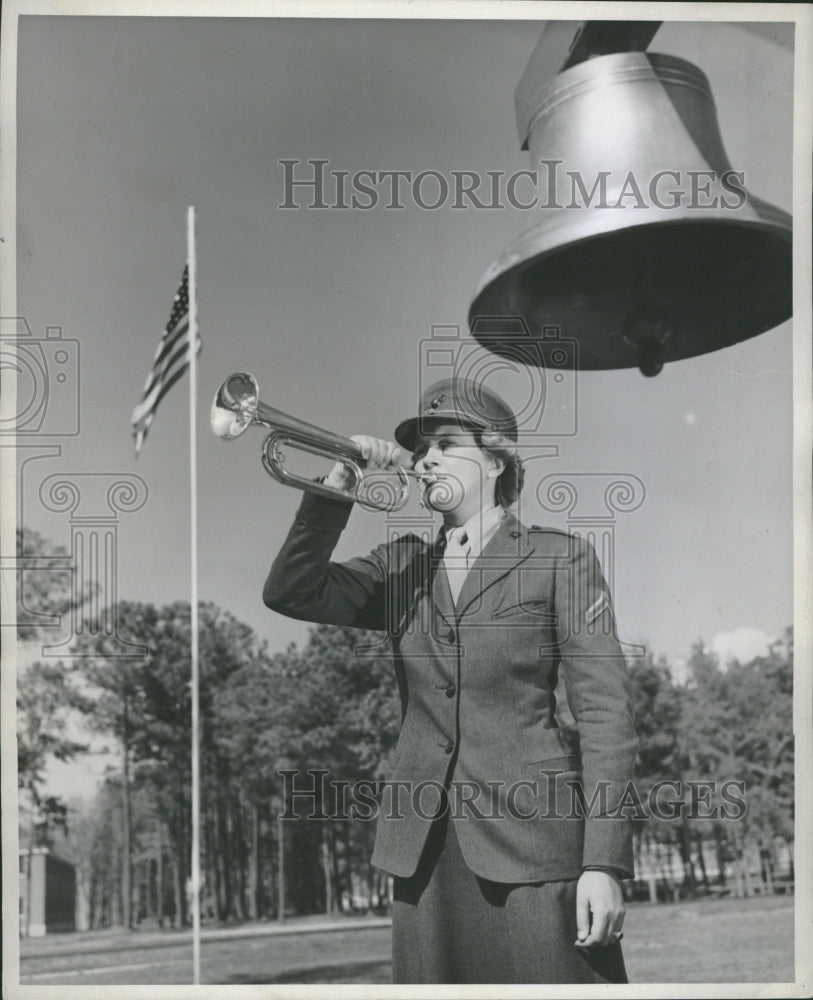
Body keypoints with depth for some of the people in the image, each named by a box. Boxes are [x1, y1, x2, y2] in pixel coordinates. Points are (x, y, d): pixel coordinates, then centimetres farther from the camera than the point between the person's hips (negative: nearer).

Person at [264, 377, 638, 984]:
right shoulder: (402, 567, 15)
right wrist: (337, 490, -7)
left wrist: (604, 863, -11)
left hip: (529, 842, -4)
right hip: (424, 850, 4)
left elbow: (606, 714, -3)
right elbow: (290, 593, 3)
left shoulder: (559, 559, 2)